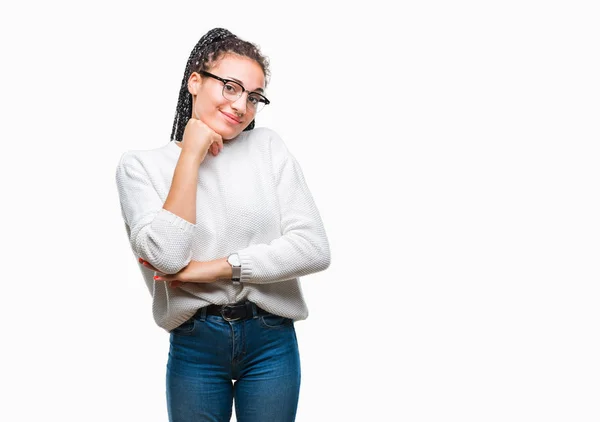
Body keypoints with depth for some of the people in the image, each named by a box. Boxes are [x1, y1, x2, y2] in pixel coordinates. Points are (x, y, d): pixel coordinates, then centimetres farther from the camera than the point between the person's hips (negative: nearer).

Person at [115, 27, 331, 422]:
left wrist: (212, 269, -12)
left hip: (271, 340, 1)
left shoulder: (268, 147, -1)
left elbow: (315, 249, -10)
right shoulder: (141, 165, -2)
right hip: (194, 345, -1)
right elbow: (168, 257, -17)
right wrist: (191, 157, -14)